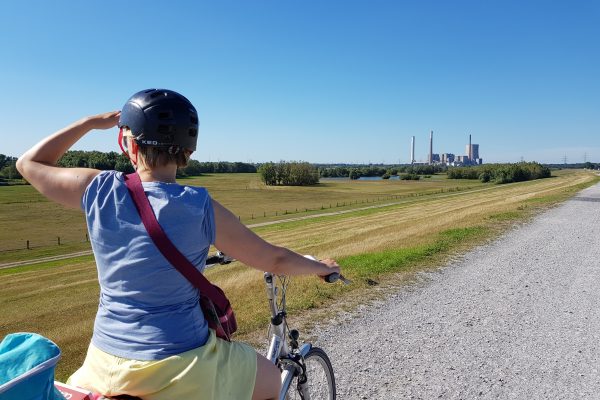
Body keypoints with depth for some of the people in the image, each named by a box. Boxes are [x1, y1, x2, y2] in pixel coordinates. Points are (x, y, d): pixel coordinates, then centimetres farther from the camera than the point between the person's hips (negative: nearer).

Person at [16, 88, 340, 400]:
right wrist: (320, 267, 11)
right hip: (178, 368, -3)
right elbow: (274, 260, -7)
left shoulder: (99, 190, -9)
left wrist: (91, 122, 15)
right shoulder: (200, 207, -17)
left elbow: (29, 163, 11)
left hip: (105, 365, 4)